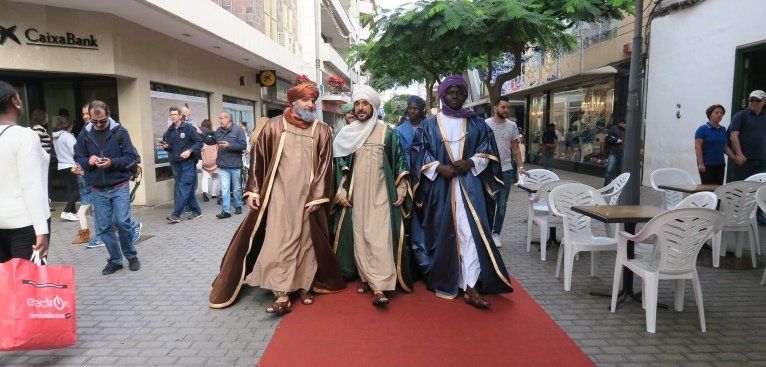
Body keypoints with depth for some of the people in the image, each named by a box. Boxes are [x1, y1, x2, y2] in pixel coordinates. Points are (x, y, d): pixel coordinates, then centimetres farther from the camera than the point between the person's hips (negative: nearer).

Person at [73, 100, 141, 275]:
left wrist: (112, 162, -20)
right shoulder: (85, 134, 5)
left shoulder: (120, 132, -4)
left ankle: (131, 256, 13)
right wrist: (88, 161, -10)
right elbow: (78, 159, 11)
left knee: (122, 222, -9)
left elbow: (133, 158, -5)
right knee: (103, 228, 5)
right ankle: (115, 260, 21)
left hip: (119, 187, -3)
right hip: (97, 190, 3)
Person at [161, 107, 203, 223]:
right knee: (189, 188, 10)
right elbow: (170, 147, 19)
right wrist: (166, 146, -3)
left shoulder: (188, 128, -4)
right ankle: (196, 211, 18)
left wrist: (190, 151, -18)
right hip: (175, 163, 6)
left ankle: (176, 214, -10)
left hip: (188, 162, -6)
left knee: (183, 187, -9)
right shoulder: (169, 131, 12)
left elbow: (199, 142, -6)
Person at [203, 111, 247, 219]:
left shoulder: (238, 130, -7)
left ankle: (238, 206, 30)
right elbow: (210, 141, 24)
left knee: (237, 188, 11)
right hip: (222, 165, 4)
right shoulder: (218, 131, 9)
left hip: (235, 165, -4)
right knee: (224, 188, -1)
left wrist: (229, 145, -19)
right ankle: (226, 210, 0)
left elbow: (243, 145, -14)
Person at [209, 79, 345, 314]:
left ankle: (304, 285, 22)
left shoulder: (322, 131, 2)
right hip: (279, 194, -1)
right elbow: (259, 158, 3)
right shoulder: (274, 126, 1)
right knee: (280, 240, -5)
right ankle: (282, 294, -3)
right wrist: (253, 191, 0)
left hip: (308, 196, 1)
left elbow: (325, 166, 0)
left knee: (306, 240, 8)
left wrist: (317, 197, -6)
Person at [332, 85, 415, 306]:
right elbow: (339, 165, 8)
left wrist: (401, 190, 1)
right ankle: (365, 278, 17)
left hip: (380, 195, -2)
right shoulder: (346, 134, 8)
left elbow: (398, 163, 5)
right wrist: (340, 192, 1)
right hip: (355, 196, 3)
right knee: (359, 236, 5)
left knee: (379, 237, -10)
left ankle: (379, 287, -12)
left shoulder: (387, 132, 3)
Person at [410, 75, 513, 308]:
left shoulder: (477, 124, 12)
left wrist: (471, 162, -10)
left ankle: (470, 287, -12)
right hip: (440, 186, 0)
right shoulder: (429, 126, 9)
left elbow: (487, 151, 9)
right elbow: (419, 154, 3)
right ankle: (444, 281, 19)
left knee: (471, 232, -12)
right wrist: (439, 168, -12)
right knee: (443, 233, 4)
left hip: (470, 185, 0)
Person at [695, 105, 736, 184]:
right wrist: (701, 163, -19)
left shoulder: (723, 130, 12)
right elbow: (698, 147, -12)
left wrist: (734, 158, 6)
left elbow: (725, 147, 17)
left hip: (720, 165, 6)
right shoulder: (702, 129, -7)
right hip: (707, 165, -6)